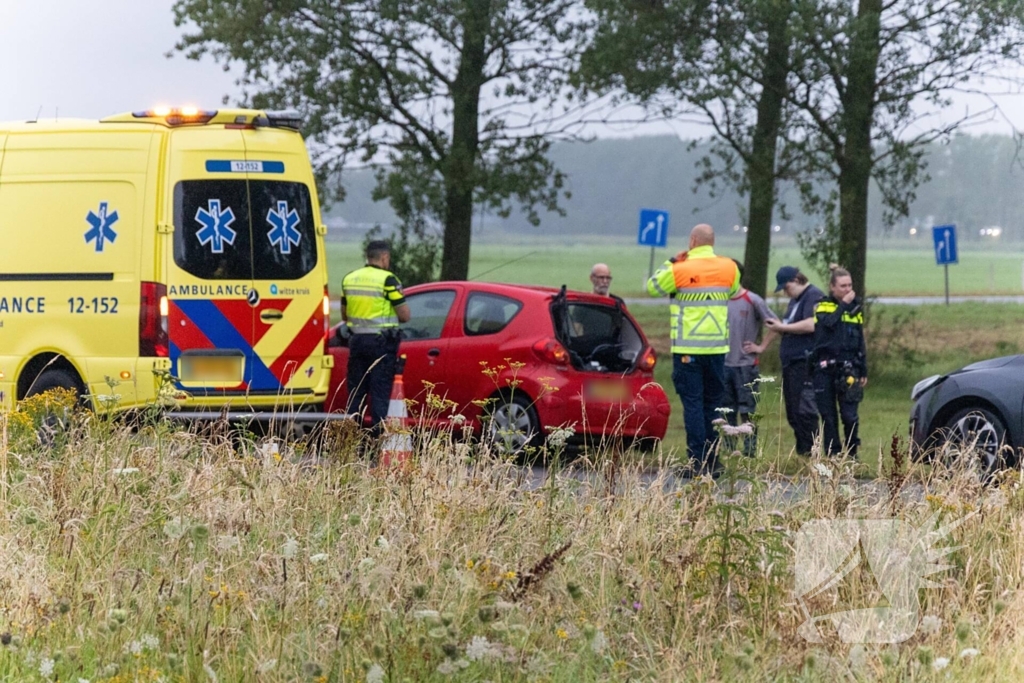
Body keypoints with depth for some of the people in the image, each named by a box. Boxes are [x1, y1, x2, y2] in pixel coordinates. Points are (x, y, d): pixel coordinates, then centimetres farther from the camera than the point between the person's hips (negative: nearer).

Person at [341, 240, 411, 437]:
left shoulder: (349, 279, 8)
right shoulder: (387, 280, -11)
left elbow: (344, 315, 17)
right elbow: (405, 315, -10)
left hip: (357, 340, 5)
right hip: (382, 341, -5)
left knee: (356, 392, 10)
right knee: (380, 392, -3)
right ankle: (378, 437, -6)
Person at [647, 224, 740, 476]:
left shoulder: (680, 270, -8)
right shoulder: (729, 268, 2)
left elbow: (653, 287, 6)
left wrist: (671, 263, 12)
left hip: (687, 349, -3)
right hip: (717, 348, 3)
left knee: (693, 403, -1)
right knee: (713, 403, 10)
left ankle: (698, 462, -6)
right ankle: (712, 461, 10)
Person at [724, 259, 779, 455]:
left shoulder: (753, 301, -9)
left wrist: (761, 347, -7)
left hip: (746, 365, -5)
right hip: (724, 364, 5)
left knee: (747, 411, -2)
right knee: (726, 411, 8)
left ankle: (750, 449, 2)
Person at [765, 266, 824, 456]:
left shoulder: (813, 296, -8)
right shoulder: (795, 300, 23)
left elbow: (811, 325, -21)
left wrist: (783, 327, -13)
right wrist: (778, 327, 7)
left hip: (805, 362, -10)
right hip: (791, 363, 10)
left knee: (804, 411, -12)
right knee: (793, 413, 9)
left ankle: (810, 452, -11)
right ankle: (801, 451, 12)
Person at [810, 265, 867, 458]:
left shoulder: (855, 307, 11)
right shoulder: (823, 306, 3)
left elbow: (860, 342, 16)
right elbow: (827, 323, -19)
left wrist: (863, 371, 14)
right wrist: (843, 305, -12)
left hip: (848, 369, 1)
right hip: (825, 369, -1)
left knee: (849, 416, -8)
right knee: (828, 417, 2)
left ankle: (852, 454, 4)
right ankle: (832, 456, 9)